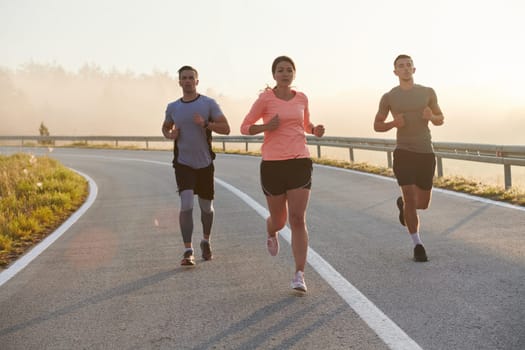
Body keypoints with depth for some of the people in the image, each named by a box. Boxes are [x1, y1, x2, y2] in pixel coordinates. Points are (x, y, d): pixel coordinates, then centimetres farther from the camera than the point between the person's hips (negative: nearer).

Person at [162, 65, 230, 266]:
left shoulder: (209, 104, -3)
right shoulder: (173, 107, 4)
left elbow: (226, 129, -8)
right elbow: (165, 127, 22)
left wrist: (205, 124, -24)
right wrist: (170, 134, -2)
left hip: (205, 164, 0)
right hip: (183, 164, 0)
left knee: (206, 207, 12)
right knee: (186, 204, -18)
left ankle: (206, 241, 38)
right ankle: (188, 251, -13)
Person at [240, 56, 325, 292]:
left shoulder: (302, 98, 9)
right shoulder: (265, 99, -2)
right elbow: (245, 127, 3)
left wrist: (315, 130, 4)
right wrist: (266, 126, -15)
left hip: (300, 162, 2)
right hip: (272, 165, -2)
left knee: (298, 219, -8)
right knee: (279, 220, 10)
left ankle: (299, 275, -6)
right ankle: (271, 232, 50)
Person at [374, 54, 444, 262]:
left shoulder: (428, 92, 5)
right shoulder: (389, 97, 1)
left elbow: (441, 120, 13)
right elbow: (377, 125, 9)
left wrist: (432, 116, -11)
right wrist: (393, 123, -12)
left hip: (426, 153, 2)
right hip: (403, 153, -2)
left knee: (423, 203, 8)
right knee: (410, 200, -9)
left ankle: (402, 204, 43)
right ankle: (418, 245, 6)